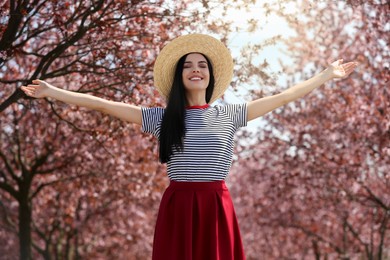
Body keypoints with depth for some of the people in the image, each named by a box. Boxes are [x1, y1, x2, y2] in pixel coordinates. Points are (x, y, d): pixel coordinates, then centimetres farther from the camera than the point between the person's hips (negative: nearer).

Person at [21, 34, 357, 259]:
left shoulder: (229, 115, 7)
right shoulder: (161, 118, 5)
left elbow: (282, 97, 10)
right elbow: (104, 104, 5)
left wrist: (327, 75, 12)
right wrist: (53, 92, 3)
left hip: (216, 206, 1)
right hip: (177, 207, 0)